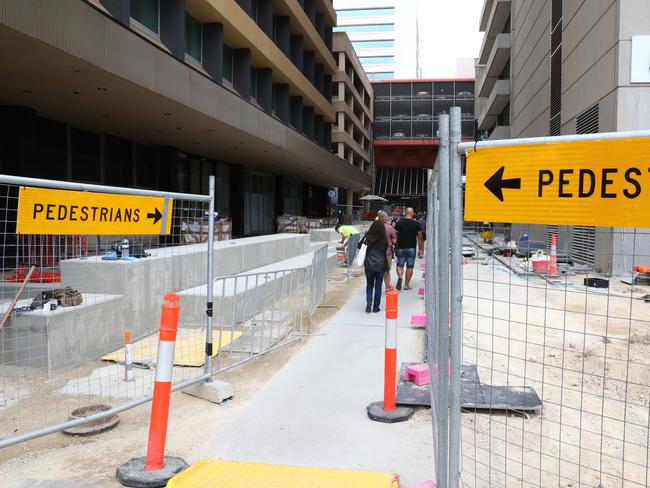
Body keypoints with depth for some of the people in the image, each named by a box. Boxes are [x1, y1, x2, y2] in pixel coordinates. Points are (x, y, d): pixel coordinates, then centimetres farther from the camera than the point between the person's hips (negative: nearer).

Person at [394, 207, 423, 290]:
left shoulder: (399, 223, -2)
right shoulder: (416, 224, -1)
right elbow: (420, 237, 1)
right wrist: (420, 249, 8)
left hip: (401, 248, 0)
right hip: (412, 248, 0)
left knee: (400, 265, 10)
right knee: (410, 267, 8)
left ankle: (400, 277, -19)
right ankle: (407, 285, 11)